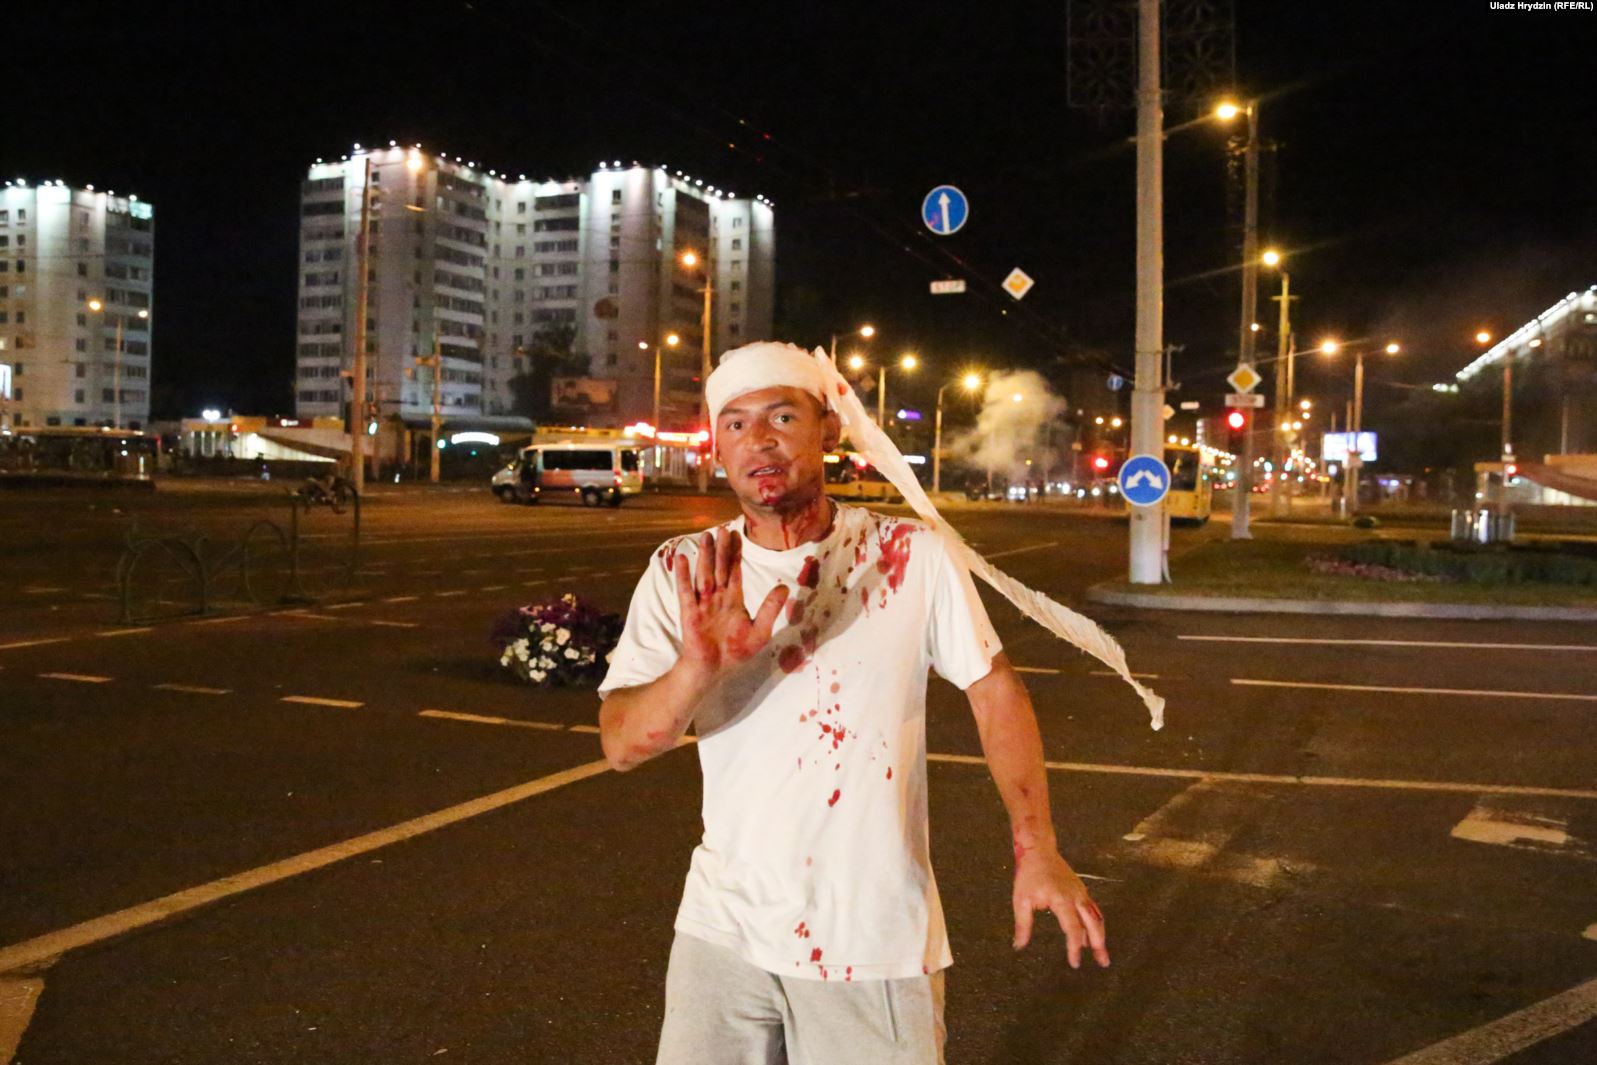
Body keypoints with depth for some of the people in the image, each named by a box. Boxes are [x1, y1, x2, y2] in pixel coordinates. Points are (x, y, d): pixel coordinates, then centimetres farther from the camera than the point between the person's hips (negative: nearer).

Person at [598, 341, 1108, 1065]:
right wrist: (699, 667, -33)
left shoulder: (914, 556, -8)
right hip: (722, 929, 2)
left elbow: (994, 691, -2)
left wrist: (1038, 851, -12)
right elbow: (622, 746, -13)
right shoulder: (682, 575, -5)